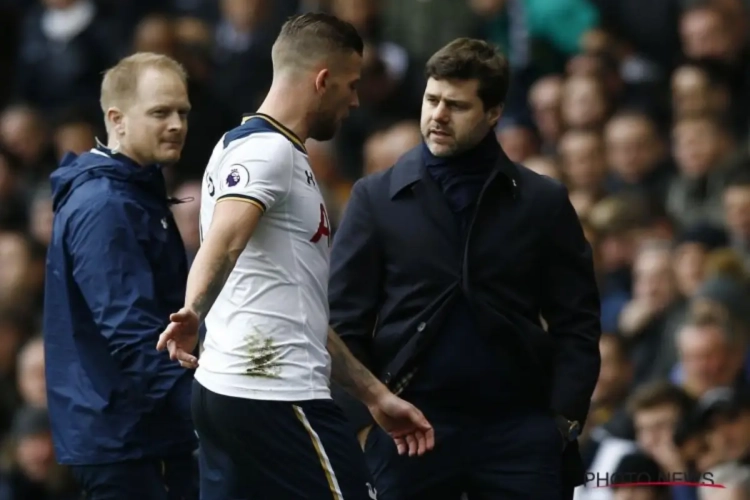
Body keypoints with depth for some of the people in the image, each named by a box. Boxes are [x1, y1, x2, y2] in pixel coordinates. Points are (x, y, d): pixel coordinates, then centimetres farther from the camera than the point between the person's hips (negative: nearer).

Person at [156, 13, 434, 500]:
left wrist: (376, 395, 28)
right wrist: (193, 313, -49)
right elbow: (224, 240, -30)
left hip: (229, 390, 10)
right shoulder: (268, 150, -9)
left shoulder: (256, 145, 22)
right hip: (278, 398, -10)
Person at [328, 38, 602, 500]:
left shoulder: (543, 202, 6)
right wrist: (360, 419, -6)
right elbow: (345, 322, 3)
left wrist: (565, 417, -5)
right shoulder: (377, 198, 4)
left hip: (518, 427, 0)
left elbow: (576, 322, 7)